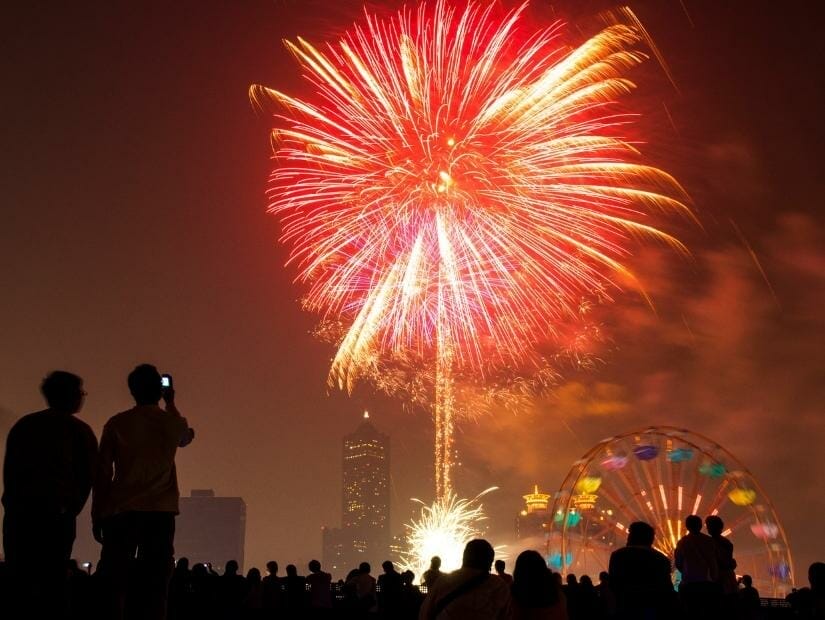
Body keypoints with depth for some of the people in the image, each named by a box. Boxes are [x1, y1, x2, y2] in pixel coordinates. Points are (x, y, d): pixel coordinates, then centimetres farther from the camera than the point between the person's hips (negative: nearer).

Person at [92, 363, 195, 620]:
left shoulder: (117, 423, 2)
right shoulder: (172, 422, 5)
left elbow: (102, 474, 1)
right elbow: (187, 436, 31)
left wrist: (97, 516, 8)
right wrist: (171, 403, 42)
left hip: (121, 511, 0)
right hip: (160, 513, 0)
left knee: (114, 584, 4)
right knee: (155, 587, 0)